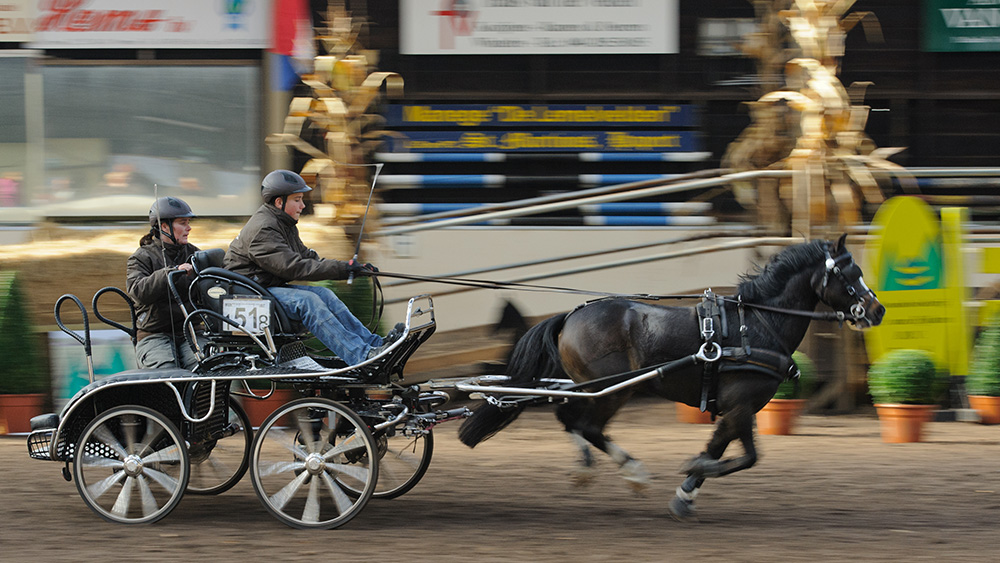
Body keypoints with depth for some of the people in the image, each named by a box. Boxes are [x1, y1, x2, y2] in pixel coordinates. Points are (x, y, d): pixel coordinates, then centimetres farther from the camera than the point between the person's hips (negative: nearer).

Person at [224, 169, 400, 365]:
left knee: (325, 295, -7)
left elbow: (306, 257, 12)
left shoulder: (283, 224, 15)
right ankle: (362, 356, -37)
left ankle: (375, 343, -12)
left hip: (273, 286, 10)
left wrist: (350, 267, -3)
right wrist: (343, 269, -28)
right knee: (307, 301, -27)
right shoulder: (262, 230, -20)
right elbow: (293, 267, -28)